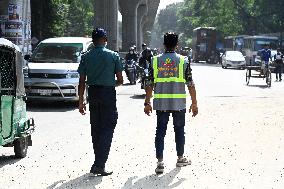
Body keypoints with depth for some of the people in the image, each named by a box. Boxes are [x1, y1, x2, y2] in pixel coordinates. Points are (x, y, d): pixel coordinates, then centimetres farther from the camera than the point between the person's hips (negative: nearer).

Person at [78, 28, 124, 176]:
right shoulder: (113, 56, -4)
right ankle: (99, 165, -11)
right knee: (107, 129, -1)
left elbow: (82, 81, 3)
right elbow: (120, 80, -3)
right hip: (108, 93, -3)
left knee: (96, 129, 14)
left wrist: (81, 101, 8)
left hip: (93, 93, 4)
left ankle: (99, 162, 21)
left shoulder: (86, 57, 3)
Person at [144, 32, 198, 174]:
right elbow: (190, 84, -2)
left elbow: (150, 84, 1)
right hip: (179, 103, -1)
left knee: (160, 131, 4)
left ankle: (160, 162, -2)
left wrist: (147, 103, 8)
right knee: (179, 129, 15)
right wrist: (194, 103, 4)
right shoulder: (183, 61, -2)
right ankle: (180, 158, 27)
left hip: (161, 103, 1)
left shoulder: (155, 60, 1)